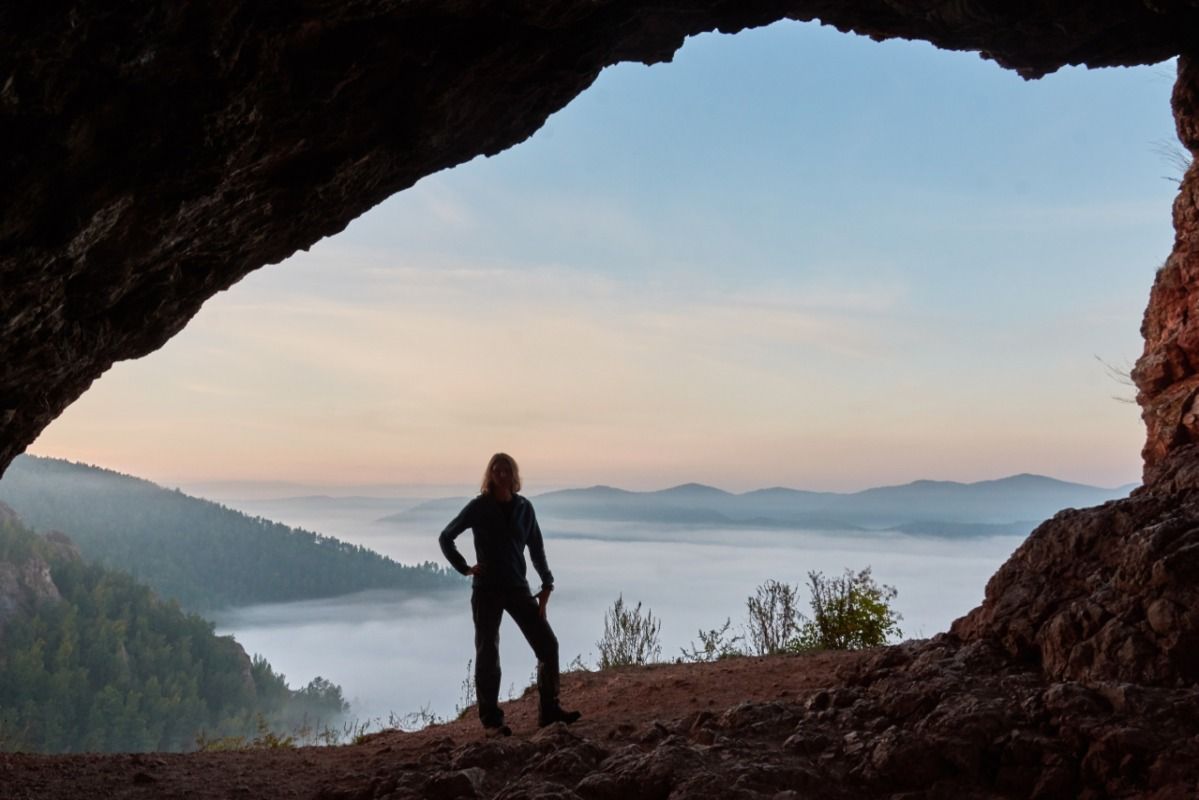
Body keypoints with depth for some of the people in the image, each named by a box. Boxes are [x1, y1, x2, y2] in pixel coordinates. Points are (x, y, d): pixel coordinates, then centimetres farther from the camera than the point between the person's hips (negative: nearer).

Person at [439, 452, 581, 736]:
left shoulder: (523, 507, 3)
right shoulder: (479, 507, -5)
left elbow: (536, 547, 9)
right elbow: (445, 538, 3)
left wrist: (546, 584, 2)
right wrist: (465, 568, -5)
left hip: (518, 588, 3)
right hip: (487, 590, -3)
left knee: (547, 644, -2)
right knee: (487, 654, 0)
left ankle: (549, 710, 9)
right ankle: (490, 720, 10)